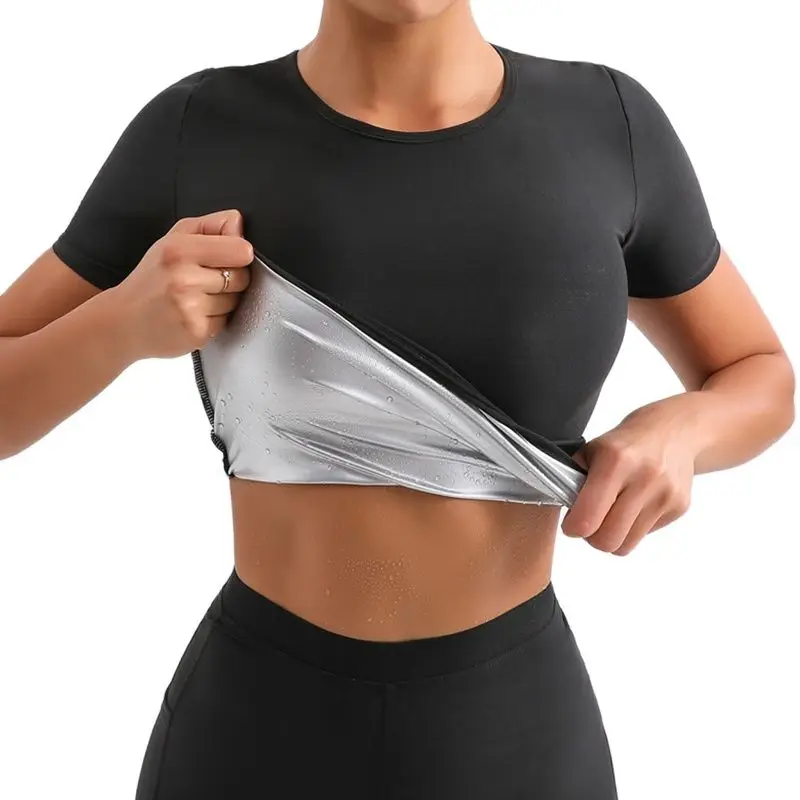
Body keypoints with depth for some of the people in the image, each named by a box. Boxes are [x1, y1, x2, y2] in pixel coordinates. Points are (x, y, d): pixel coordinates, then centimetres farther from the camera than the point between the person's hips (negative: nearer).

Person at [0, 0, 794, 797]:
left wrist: (678, 429, -15)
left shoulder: (608, 122, -5)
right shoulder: (194, 133, -7)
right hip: (255, 729, 0)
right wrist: (125, 319, -21)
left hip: (516, 727, 1)